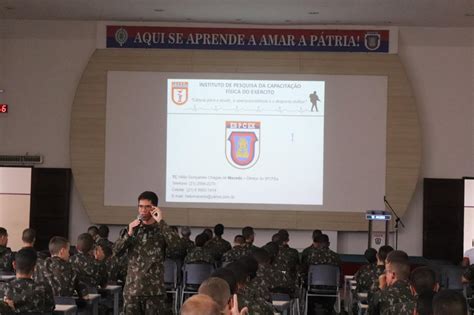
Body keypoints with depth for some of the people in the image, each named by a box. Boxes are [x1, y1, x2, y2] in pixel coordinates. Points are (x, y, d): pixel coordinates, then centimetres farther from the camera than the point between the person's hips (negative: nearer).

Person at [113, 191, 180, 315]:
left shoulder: (161, 230, 0)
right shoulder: (133, 228, 10)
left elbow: (176, 243, -20)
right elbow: (116, 251, 0)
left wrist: (160, 221, -19)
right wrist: (129, 234, -14)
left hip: (154, 289, -3)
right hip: (132, 289, 3)